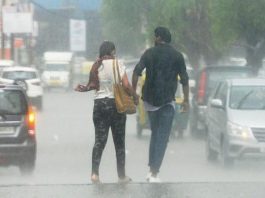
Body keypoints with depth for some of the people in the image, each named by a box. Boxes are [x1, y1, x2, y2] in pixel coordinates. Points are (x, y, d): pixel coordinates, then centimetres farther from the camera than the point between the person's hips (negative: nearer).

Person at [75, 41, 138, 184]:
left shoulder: (96, 66, 1)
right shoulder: (117, 64, -8)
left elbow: (93, 85, -8)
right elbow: (126, 85, -12)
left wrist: (84, 88, 9)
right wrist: (135, 97, 1)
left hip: (100, 103, 2)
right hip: (116, 103, -2)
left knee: (99, 140, 2)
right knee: (119, 141, 8)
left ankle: (95, 172, -13)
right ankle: (121, 175, 11)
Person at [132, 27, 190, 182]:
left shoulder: (150, 53, 2)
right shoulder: (177, 56, 3)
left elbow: (137, 72, -7)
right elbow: (184, 79, 1)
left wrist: (133, 92, -1)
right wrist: (186, 100, 7)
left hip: (150, 99, 2)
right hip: (168, 100, -2)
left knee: (155, 133, 18)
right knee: (162, 136, -2)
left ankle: (152, 170, 16)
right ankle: (154, 172, -12)